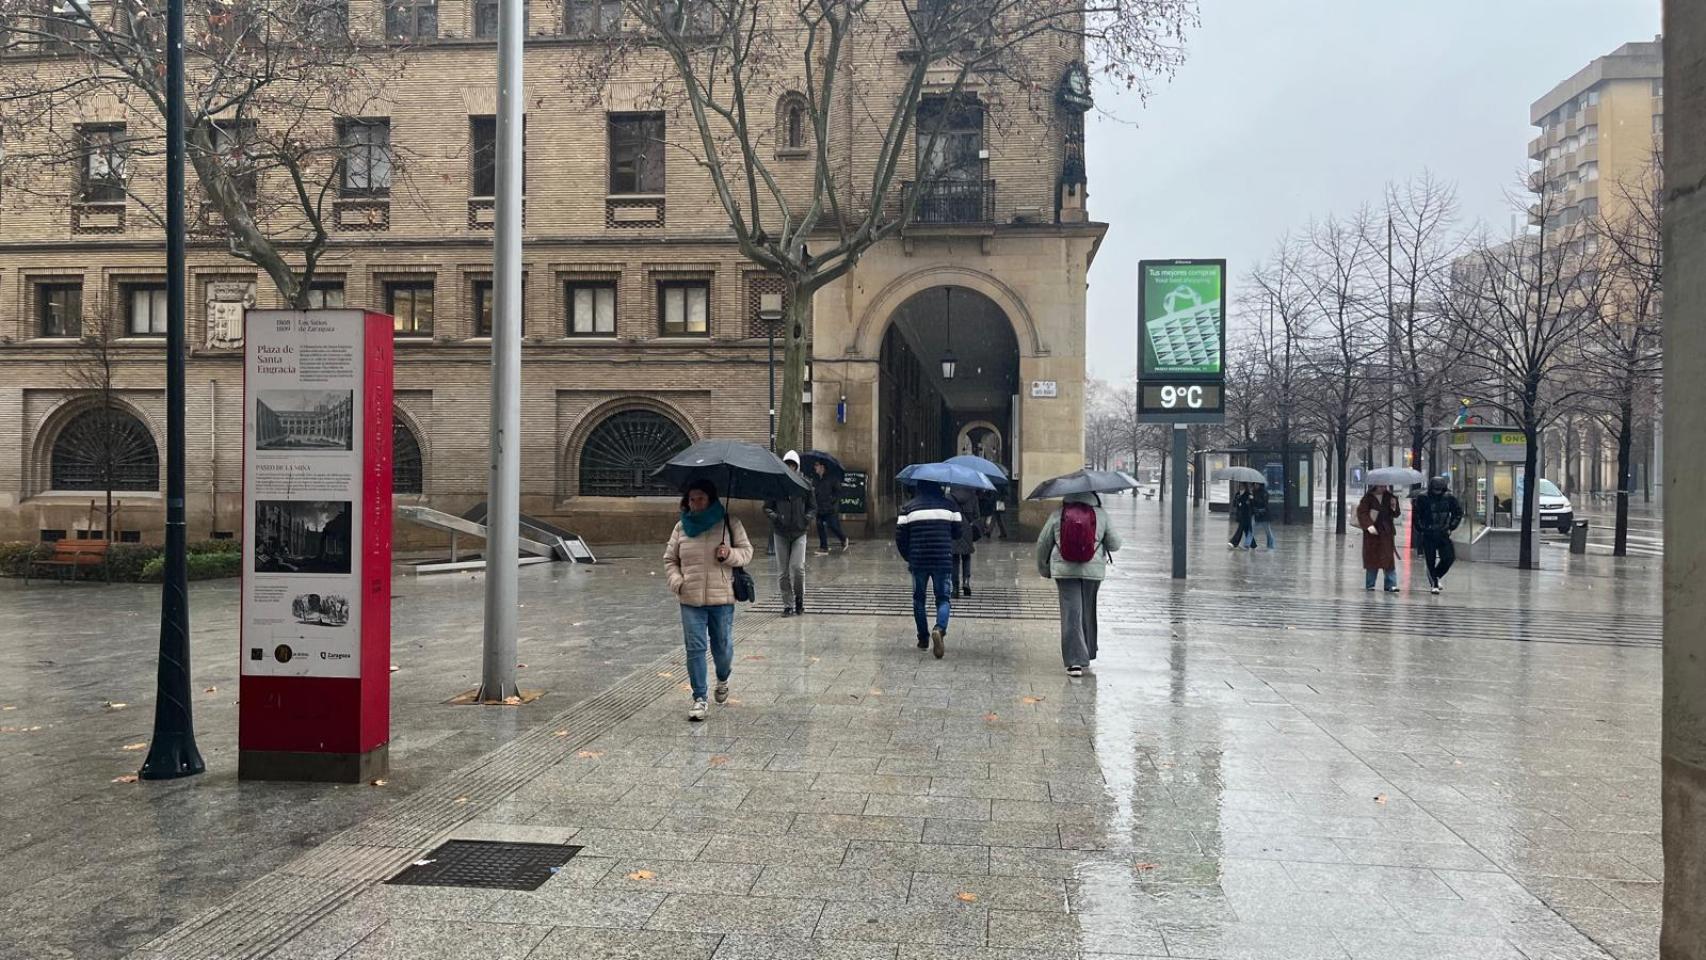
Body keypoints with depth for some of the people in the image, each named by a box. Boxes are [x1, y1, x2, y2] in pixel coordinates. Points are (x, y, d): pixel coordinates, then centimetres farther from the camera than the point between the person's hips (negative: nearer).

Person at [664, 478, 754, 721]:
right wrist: (676, 582, -4)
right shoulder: (682, 526, 7)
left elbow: (747, 551, 3)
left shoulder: (730, 523, 1)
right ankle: (699, 698, 7)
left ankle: (723, 680, 39)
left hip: (722, 598, -1)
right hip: (691, 600, 1)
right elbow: (669, 559, 13)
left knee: (723, 646, 8)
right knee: (694, 648, -2)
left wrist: (730, 554, -18)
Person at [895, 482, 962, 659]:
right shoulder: (949, 505, 2)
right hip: (943, 560, 0)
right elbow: (958, 531, 5)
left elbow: (900, 535, -1)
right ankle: (940, 629, -22)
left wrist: (907, 557, 13)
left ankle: (923, 638, 21)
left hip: (918, 561, 0)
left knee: (919, 598, 17)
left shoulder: (909, 507, 1)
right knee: (943, 598, 6)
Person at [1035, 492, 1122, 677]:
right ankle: (1086, 658, 27)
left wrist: (1043, 569, 19)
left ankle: (1074, 662, -10)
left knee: (1071, 613, -2)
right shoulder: (1101, 515, -1)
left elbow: (1043, 543, 5)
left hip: (1064, 571, -1)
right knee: (1088, 613, 15)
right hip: (1093, 570, 1)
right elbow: (1115, 544, 5)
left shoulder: (1057, 515, -1)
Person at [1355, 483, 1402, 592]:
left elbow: (1396, 514, 11)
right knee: (1372, 558, 4)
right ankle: (1370, 584, 15)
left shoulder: (1389, 497, 7)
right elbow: (1361, 512, -8)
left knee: (1389, 559, -6)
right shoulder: (1368, 497, -2)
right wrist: (1369, 525, -19)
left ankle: (1391, 585, -6)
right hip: (1373, 532, -2)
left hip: (1387, 532, 2)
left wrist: (1394, 506, -10)